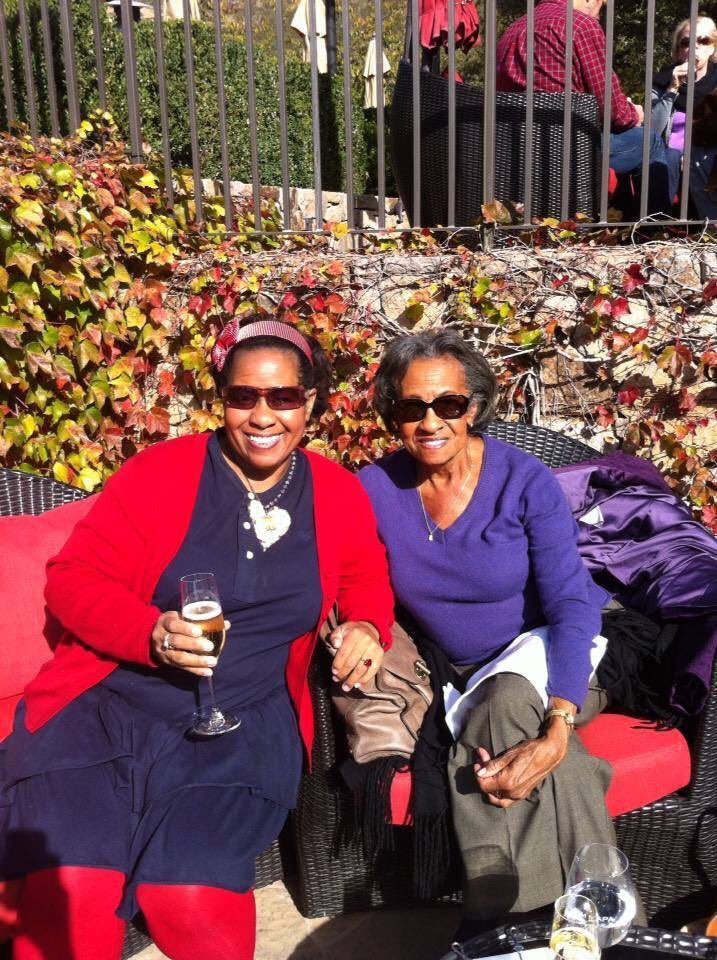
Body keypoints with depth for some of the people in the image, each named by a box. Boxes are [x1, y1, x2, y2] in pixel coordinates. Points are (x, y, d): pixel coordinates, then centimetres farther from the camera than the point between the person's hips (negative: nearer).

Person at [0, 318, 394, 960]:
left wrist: (366, 626, -1)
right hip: (109, 706, -1)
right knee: (71, 896, -22)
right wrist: (152, 635, -20)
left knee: (194, 903, -20)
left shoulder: (339, 494, 7)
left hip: (244, 724, 1)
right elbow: (72, 577, -2)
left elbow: (366, 577, 22)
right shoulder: (159, 472, -2)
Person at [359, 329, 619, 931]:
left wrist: (556, 734, -35)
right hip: (453, 673, 2)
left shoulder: (525, 482, -17)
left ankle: (500, 915, -18)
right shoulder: (373, 490, -9)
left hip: (544, 653, -2)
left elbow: (572, 608, -21)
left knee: (506, 696, -34)